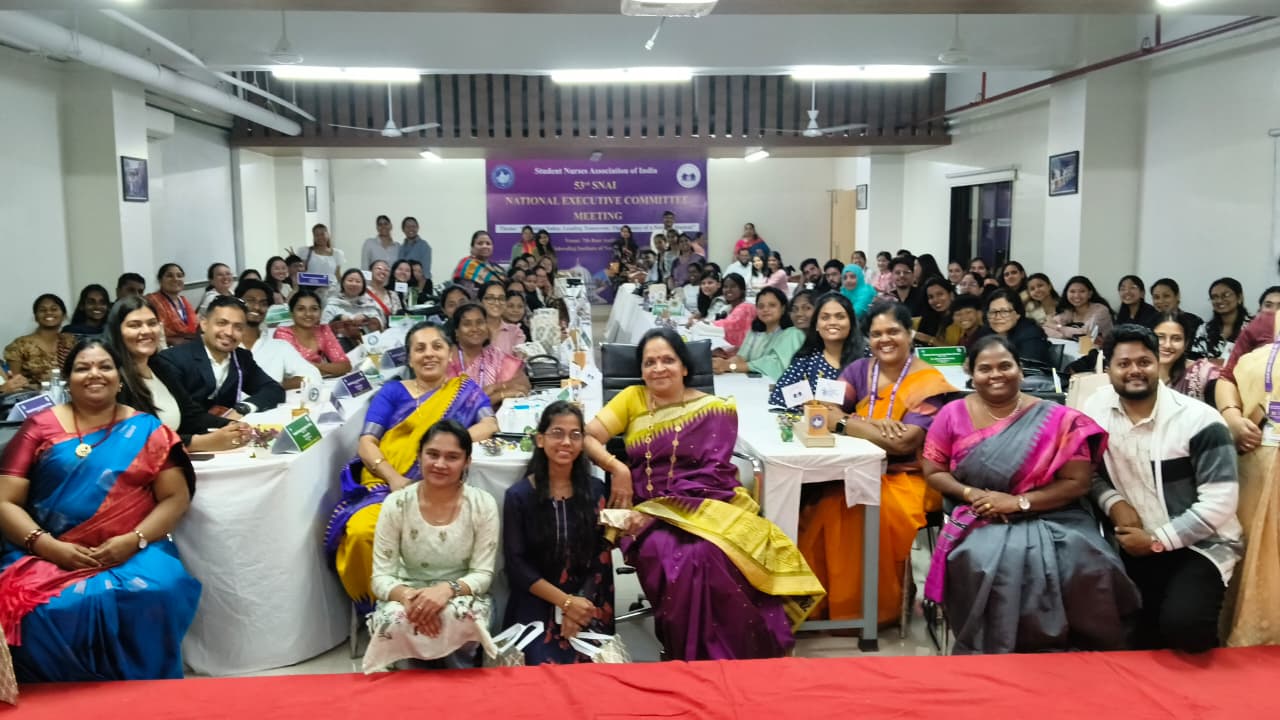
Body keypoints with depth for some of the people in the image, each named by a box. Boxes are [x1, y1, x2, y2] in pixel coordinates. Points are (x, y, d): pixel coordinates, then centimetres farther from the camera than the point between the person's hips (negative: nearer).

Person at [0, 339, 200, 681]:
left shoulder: (146, 429, 9)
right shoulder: (40, 427, 9)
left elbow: (176, 497, 4)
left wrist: (134, 540, -13)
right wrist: (48, 545, -13)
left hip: (131, 553, 0)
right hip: (50, 555, 0)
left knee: (158, 593, -33)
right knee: (41, 609, -33)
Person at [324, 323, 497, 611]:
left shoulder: (466, 390, 17)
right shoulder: (392, 391, 16)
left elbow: (490, 424, -1)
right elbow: (366, 442, 5)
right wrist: (394, 478, -14)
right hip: (385, 485, 1)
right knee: (360, 532, -32)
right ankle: (374, 606, -8)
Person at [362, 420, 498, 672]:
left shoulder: (483, 504, -10)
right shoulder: (396, 504, -9)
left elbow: (483, 574, -9)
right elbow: (381, 576, -8)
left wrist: (448, 589, -31)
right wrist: (407, 596, -32)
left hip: (461, 596, 0)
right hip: (407, 597, 1)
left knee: (459, 616, -35)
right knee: (394, 620, -34)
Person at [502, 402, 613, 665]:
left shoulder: (595, 491, 6)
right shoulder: (518, 495, -2)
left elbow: (602, 557, 3)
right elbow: (517, 565, -6)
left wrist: (579, 605, -11)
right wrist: (566, 602, -13)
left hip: (587, 607, 2)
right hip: (536, 608, -2)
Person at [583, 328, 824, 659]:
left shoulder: (713, 410, 3)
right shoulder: (632, 399, 11)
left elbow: (712, 475, -5)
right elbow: (587, 437, 4)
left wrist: (661, 510, -18)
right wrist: (616, 467, -16)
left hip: (705, 505, -1)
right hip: (648, 511, 2)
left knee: (704, 554, -36)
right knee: (661, 553, -34)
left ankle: (720, 658, -15)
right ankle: (689, 659, -14)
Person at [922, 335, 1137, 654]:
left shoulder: (1056, 419, 0)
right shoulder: (953, 414, 5)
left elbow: (1078, 482, -4)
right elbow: (933, 472, 6)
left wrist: (1019, 502, -15)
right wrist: (972, 494, -13)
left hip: (1050, 519, 0)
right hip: (980, 523, 0)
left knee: (1084, 567, -30)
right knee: (983, 564, -34)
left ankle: (1066, 651, -5)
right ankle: (993, 651, -11)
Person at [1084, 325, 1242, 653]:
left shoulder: (1199, 420, -16)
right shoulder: (1096, 409, -2)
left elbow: (1219, 502, -17)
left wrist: (1157, 541, -15)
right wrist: (1113, 502, -14)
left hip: (1198, 544, -4)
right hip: (1135, 541, 4)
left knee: (1182, 624, -26)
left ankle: (1201, 661, 11)